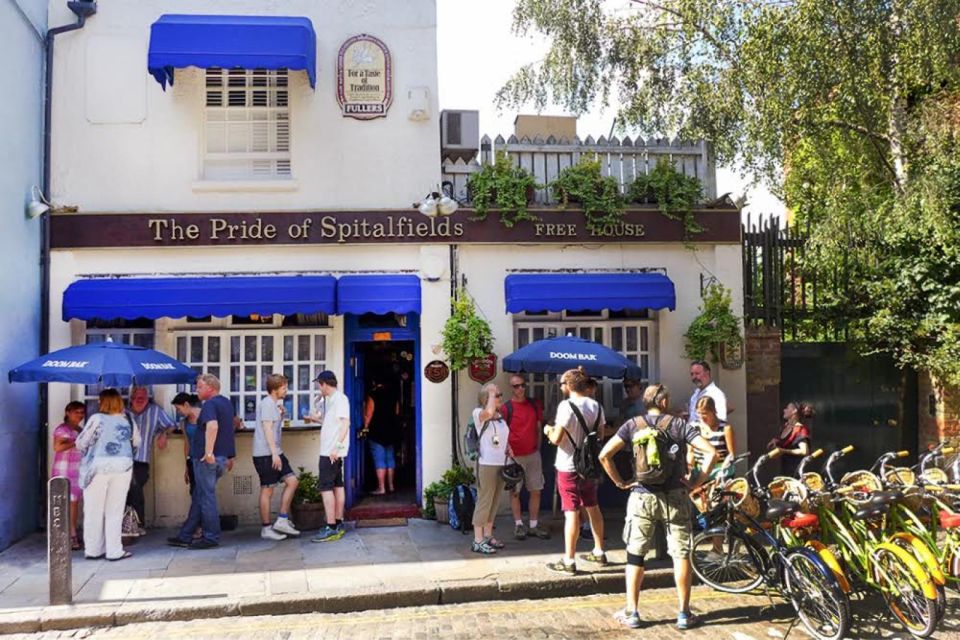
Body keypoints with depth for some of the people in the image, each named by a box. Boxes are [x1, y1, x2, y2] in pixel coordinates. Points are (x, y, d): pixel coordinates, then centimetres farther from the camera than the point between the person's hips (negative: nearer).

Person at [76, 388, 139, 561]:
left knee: (94, 510, 9)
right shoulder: (128, 421, 6)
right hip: (123, 467, 3)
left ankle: (93, 550, 16)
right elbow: (136, 442, 17)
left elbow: (81, 443, -2)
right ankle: (114, 551, 7)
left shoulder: (97, 419, -6)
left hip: (98, 467, -2)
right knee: (115, 511, 7)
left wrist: (88, 451, 19)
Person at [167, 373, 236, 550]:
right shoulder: (227, 403, 15)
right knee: (199, 496, 15)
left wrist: (208, 451, -34)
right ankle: (185, 536, 21)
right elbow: (232, 423, 30)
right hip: (223, 456, 9)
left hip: (208, 459, -9)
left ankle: (211, 537, 4)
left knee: (206, 497, -1)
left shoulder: (209, 404, -14)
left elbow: (212, 425, -32)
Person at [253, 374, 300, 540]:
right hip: (265, 454, -10)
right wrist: (274, 453, -22)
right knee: (267, 489, -3)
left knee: (292, 481, 4)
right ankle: (266, 529, 5)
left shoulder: (274, 403, 20)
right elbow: (267, 428, -19)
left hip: (274, 453, 10)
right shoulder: (267, 403, -11)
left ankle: (282, 521, 7)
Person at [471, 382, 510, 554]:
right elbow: (489, 412, -34)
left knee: (494, 502, 13)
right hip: (487, 464, -7)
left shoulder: (500, 415, 12)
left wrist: (508, 447, 8)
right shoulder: (479, 413, -10)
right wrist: (491, 393, -20)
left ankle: (488, 536, 22)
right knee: (484, 501, -5)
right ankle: (478, 541, 0)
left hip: (501, 463, 8)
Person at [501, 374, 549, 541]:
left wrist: (538, 447, 8)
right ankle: (518, 524, 15)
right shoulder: (506, 408, -6)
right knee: (515, 491, 4)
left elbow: (539, 428, 13)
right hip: (515, 456, -4)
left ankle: (534, 525, 15)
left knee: (535, 490, 6)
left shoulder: (535, 405, 7)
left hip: (533, 454, 4)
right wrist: (508, 452, -12)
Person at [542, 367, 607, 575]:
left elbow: (556, 439, -19)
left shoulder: (566, 406, -18)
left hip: (569, 466, -7)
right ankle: (599, 552, 29)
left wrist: (548, 431, 1)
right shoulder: (596, 406, 3)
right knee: (593, 508, 18)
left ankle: (569, 562, 3)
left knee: (571, 513, -3)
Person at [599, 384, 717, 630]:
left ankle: (631, 613, 13)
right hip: (675, 497, 0)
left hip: (641, 497, 0)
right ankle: (684, 614, 15)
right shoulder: (679, 424, 0)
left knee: (635, 555, 9)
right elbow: (710, 452, -8)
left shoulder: (632, 425, 1)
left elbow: (604, 455, -8)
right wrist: (697, 481, -1)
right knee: (681, 554, 9)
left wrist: (620, 482, 0)